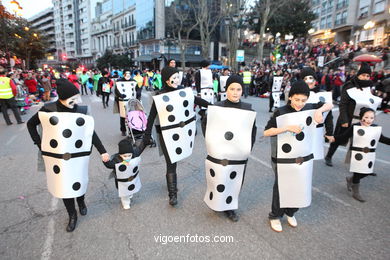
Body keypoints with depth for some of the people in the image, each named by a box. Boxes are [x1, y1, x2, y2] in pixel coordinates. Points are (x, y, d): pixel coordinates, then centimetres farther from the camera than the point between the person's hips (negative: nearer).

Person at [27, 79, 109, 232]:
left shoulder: (81, 110, -9)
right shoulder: (48, 109, -10)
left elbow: (91, 132, -2)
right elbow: (30, 124, 7)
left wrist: (102, 151, -6)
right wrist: (40, 144, 0)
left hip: (78, 156, 0)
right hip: (57, 157, 0)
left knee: (78, 183, 13)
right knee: (63, 186, 10)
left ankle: (81, 202, 47)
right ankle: (72, 215, 32)